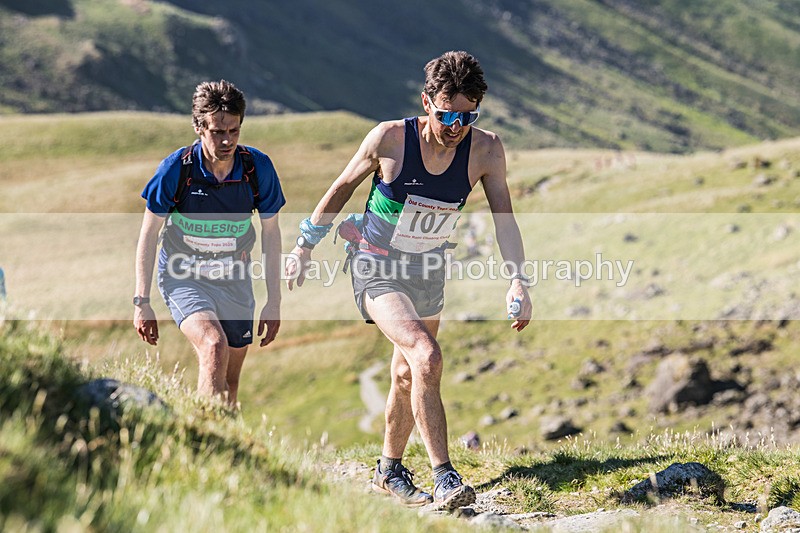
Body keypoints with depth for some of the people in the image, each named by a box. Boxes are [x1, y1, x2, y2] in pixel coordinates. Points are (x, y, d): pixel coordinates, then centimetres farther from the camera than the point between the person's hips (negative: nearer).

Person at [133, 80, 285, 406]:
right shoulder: (176, 169, -18)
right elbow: (149, 234, -6)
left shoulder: (258, 167, -12)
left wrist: (274, 302, 1)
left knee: (230, 382, 6)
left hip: (234, 281, 3)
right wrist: (141, 302, -6)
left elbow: (270, 232, 1)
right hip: (183, 278, -3)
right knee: (215, 348, -29)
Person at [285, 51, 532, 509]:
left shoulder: (486, 150, -14)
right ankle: (445, 479, -23)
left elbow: (504, 218, -9)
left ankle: (390, 471, 38)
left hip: (428, 272, 5)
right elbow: (343, 187, -5)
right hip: (377, 268, -5)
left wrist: (519, 280, -22)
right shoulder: (390, 139, -21)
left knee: (408, 376, 17)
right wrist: (306, 247, 3)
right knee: (427, 357, -25)